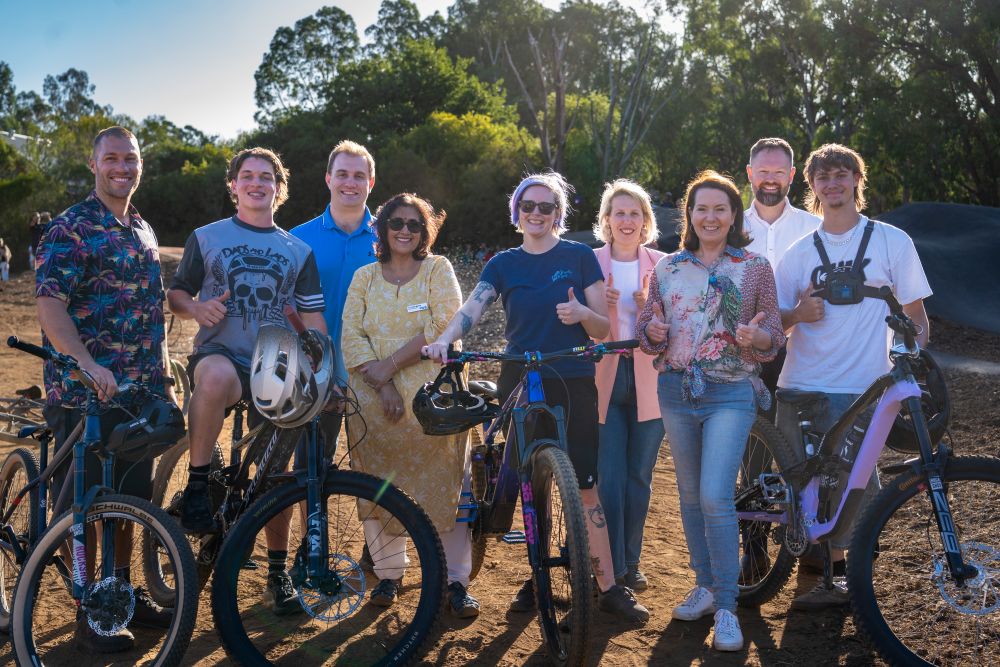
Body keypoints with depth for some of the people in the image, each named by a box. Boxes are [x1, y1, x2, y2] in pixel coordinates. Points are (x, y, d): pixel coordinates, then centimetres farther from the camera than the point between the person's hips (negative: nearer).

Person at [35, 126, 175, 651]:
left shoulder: (144, 232, 15)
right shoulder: (70, 228, -8)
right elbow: (50, 306, -19)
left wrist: (163, 379, 19)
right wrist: (88, 365, -32)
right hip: (84, 392, -7)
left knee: (129, 498, 16)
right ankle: (90, 613, 13)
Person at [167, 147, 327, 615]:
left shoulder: (298, 251, 13)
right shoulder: (206, 238, 9)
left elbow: (313, 320, 11)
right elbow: (176, 294, 12)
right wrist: (196, 308, -12)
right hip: (218, 355, -2)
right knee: (218, 375, -41)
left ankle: (277, 575, 22)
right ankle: (197, 485, -24)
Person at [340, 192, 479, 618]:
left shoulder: (438, 270, 4)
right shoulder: (365, 277, 11)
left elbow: (444, 326, -9)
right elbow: (351, 335, 1)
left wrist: (392, 363, -13)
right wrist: (381, 384, -13)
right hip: (374, 398, 2)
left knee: (444, 485, -4)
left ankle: (456, 581, 4)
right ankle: (389, 573, 20)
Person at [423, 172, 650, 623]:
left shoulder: (579, 257, 3)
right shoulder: (503, 264, 7)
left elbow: (603, 328, 2)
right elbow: (471, 309, -11)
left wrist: (581, 312, -21)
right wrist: (444, 339, -30)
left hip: (573, 383, -2)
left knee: (583, 484, -5)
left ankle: (609, 587, 2)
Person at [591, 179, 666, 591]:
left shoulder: (661, 265, 6)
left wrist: (651, 307, -15)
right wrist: (598, 306, -16)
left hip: (649, 381, 2)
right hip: (604, 379, -1)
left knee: (639, 477, 8)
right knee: (609, 478, -6)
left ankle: (630, 563, 23)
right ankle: (610, 570, 5)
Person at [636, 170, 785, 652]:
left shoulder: (754, 267, 1)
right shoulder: (668, 268, 8)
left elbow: (775, 337, 1)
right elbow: (645, 332, 9)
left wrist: (757, 337, -22)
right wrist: (653, 333, -14)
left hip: (730, 394, -4)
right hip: (676, 392, 4)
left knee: (715, 497, -13)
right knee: (690, 495, 12)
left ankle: (726, 608, -1)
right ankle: (705, 585, 28)